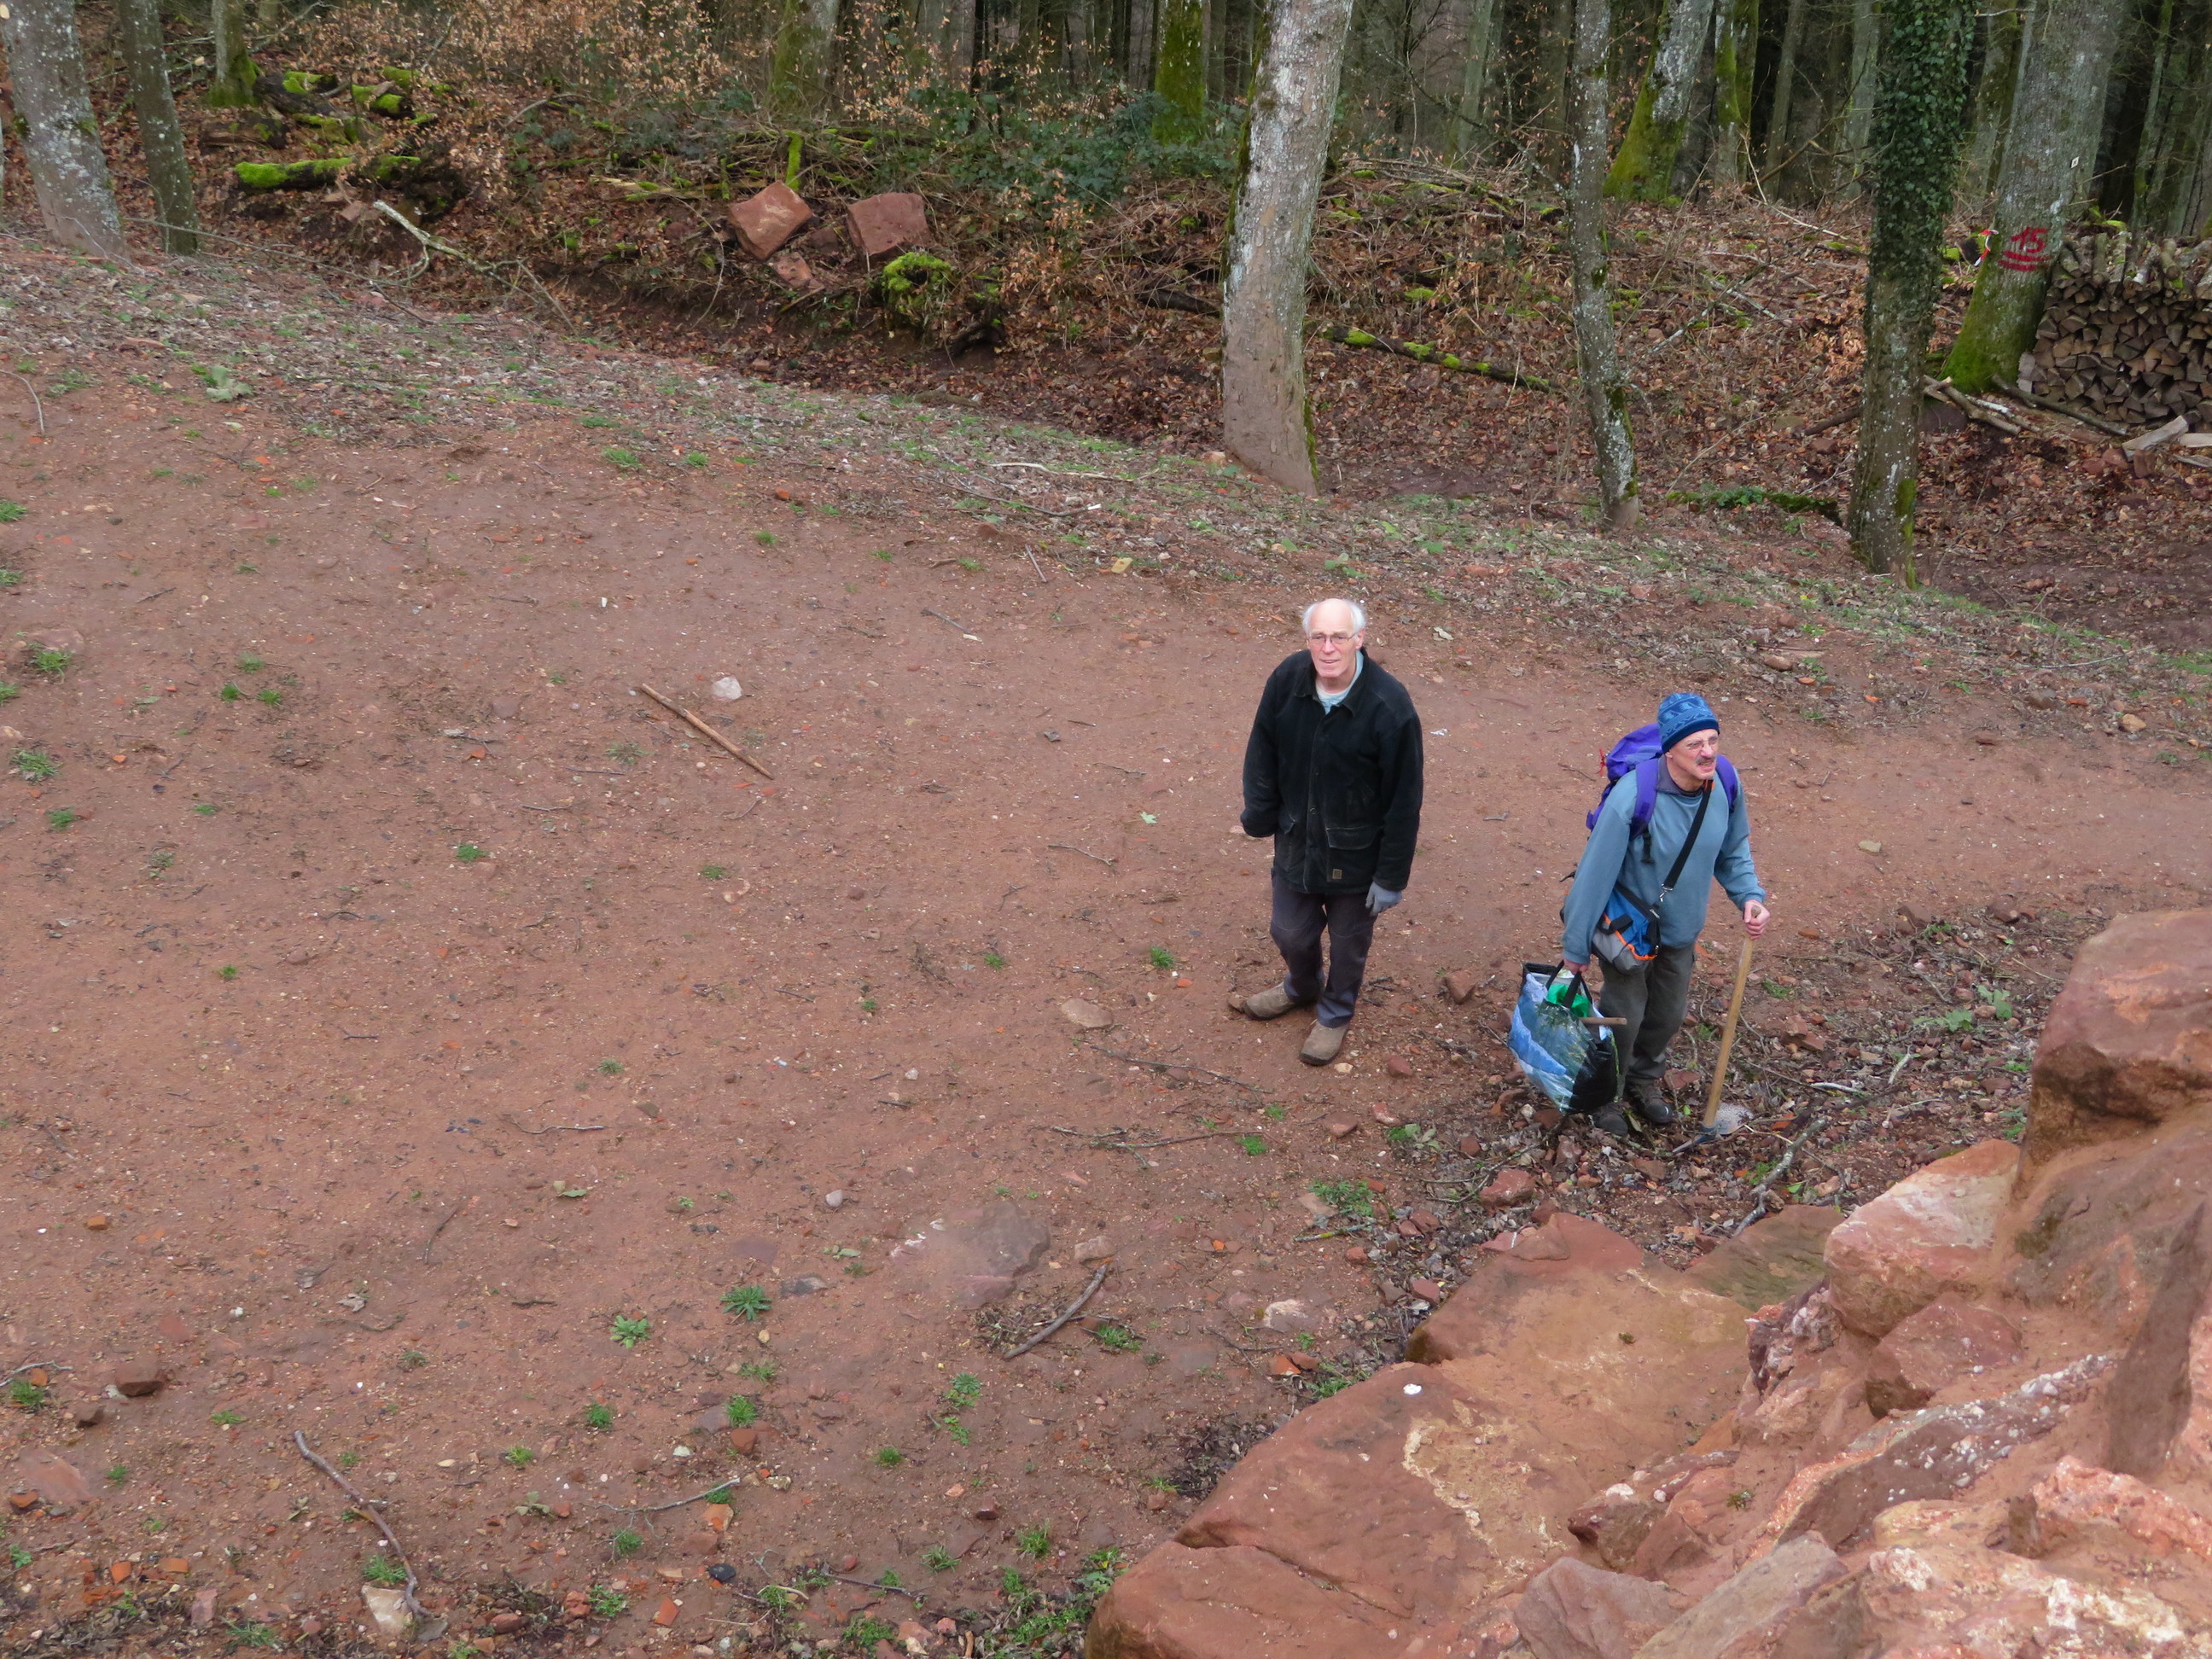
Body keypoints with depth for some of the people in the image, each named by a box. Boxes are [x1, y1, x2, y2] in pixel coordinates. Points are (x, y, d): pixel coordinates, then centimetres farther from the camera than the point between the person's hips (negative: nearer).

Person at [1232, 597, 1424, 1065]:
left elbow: (1404, 799, -19)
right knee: (1290, 931, 23)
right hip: (1296, 839, 4)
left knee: (1348, 942, 20)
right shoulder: (1287, 679, -17)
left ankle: (1335, 1013, 48)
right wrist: (1259, 816, 5)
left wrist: (1392, 875, -14)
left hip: (1355, 853, -4)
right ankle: (1301, 988, 56)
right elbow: (1262, 751, 1)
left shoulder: (1389, 707, -28)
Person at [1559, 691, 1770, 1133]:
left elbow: (1733, 851, 5)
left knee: (1669, 1013, 22)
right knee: (1624, 1016, 10)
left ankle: (1645, 1078, 50)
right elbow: (1596, 873, -24)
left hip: (1682, 929, 5)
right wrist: (1576, 945, -17)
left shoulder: (1725, 788, -16)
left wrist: (1749, 896, -13)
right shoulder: (1632, 797, -34)